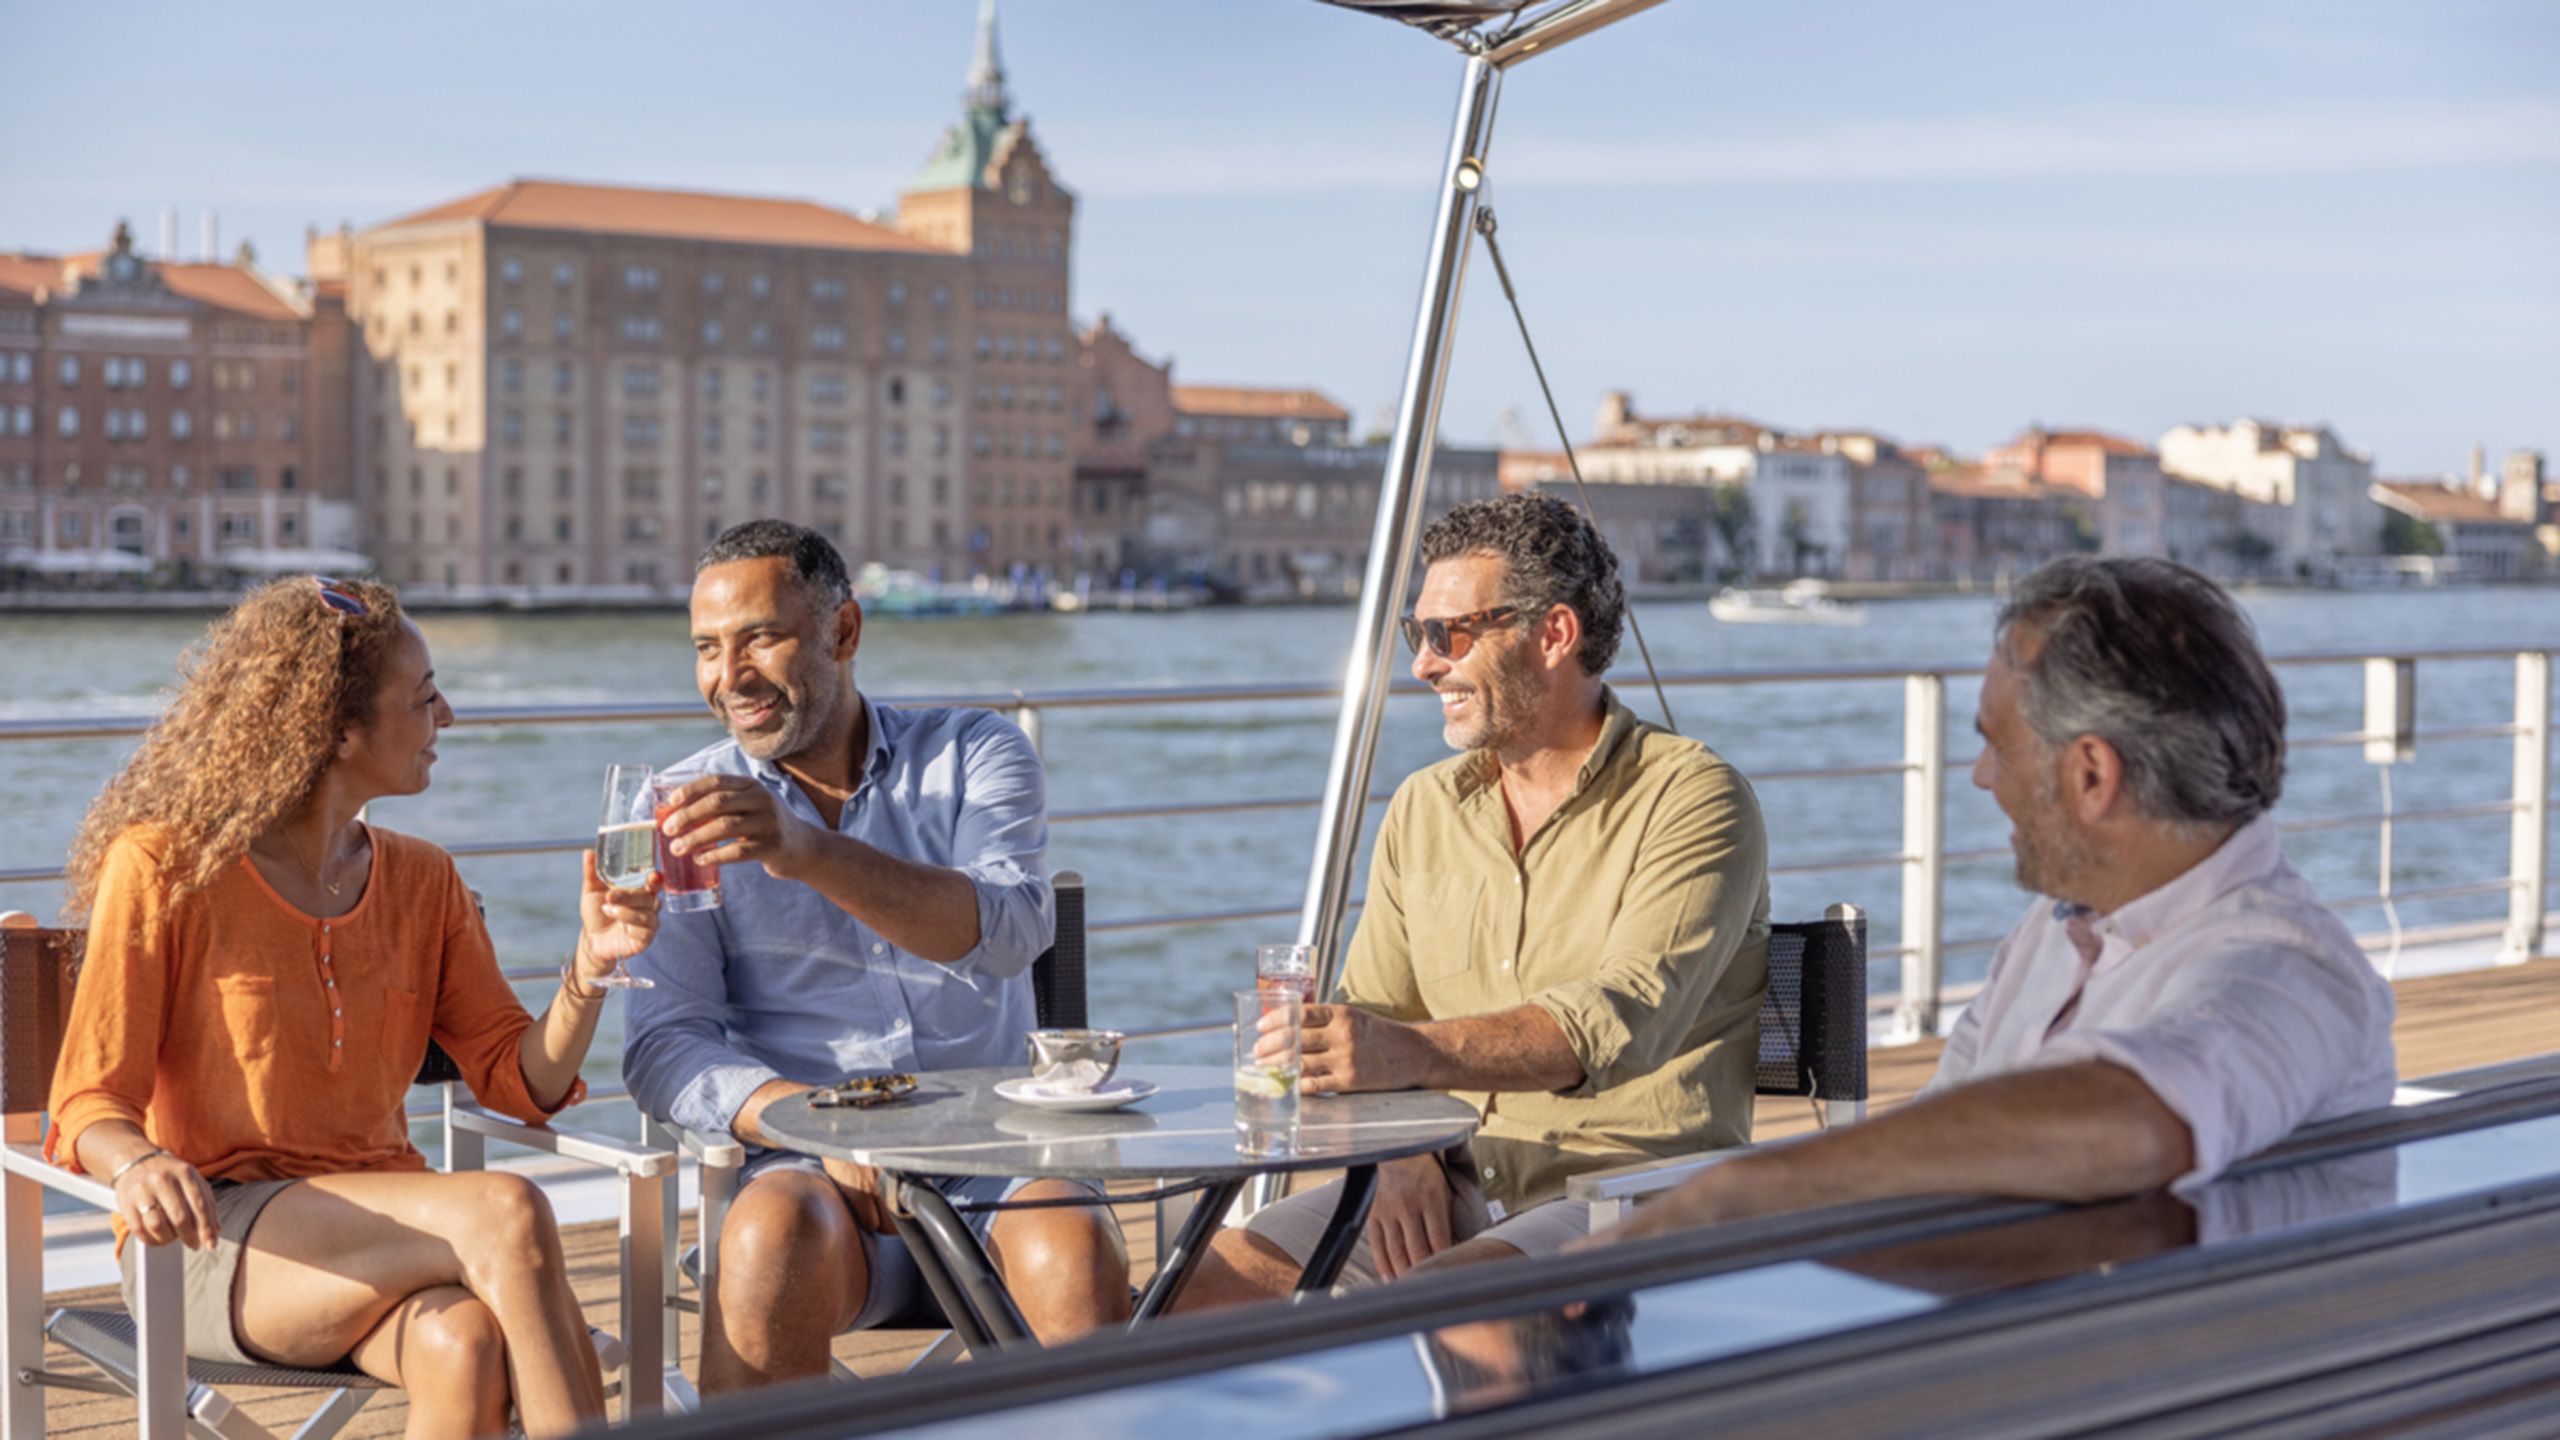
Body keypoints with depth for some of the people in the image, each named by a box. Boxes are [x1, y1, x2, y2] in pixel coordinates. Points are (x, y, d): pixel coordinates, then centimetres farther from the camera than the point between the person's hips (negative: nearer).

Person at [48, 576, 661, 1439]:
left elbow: (520, 1081, 7)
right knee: (506, 1210, -30)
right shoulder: (164, 868, -5)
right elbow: (91, 1099, -8)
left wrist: (589, 969, -12)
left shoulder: (422, 883, 11)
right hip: (210, 1246, -4)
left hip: (380, 1228, 4)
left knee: (466, 1347, -34)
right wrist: (139, 1165, -31)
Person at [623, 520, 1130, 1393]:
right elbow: (663, 1049, 2)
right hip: (812, 1169, 0)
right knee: (774, 1236, -34)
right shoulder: (692, 808, 11)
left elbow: (1010, 929, -13)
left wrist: (811, 853, -28)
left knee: (1075, 1251, -32)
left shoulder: (975, 755, 8)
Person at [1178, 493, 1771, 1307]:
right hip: (1455, 1184, 6)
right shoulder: (1422, 810, 14)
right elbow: (1367, 1025, 12)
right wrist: (1399, 1153, -10)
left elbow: (1619, 1022, -23)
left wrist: (1410, 1054, -38)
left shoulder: (1692, 799, -7)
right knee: (1203, 1295, -15)